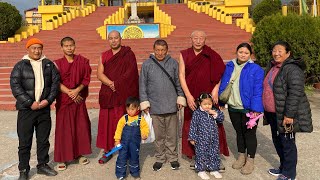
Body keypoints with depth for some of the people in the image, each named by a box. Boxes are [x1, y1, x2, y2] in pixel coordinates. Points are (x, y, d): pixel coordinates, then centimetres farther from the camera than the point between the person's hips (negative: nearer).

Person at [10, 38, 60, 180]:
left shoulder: (49, 64, 8)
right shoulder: (20, 66, 0)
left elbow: (56, 82, 3)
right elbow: (15, 86, -7)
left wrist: (48, 100, -9)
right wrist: (30, 103, -14)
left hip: (44, 108, 3)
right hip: (26, 109, -2)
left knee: (43, 139, 12)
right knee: (25, 142, 5)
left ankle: (42, 165, 28)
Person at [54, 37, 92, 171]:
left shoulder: (82, 61, 4)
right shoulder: (57, 63, 1)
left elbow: (86, 78, 1)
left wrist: (77, 90, -13)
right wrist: (70, 93, -15)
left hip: (79, 98, 2)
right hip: (63, 100, -1)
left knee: (81, 126, 6)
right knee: (63, 128, 2)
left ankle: (80, 153, 21)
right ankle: (62, 158, 11)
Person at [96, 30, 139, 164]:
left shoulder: (128, 54, 3)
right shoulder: (104, 56, 13)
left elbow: (130, 73, -8)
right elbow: (99, 74, 2)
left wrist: (116, 84, -14)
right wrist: (111, 84, -14)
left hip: (124, 95, -3)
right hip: (107, 95, 4)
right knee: (106, 122, 4)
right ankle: (107, 151, 14)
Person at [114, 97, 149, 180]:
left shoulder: (141, 119, -6)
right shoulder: (124, 118, -6)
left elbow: (145, 128, -2)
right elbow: (119, 129, -3)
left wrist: (144, 134, -22)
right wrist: (117, 140, -5)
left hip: (135, 144, 1)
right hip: (124, 143, 0)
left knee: (134, 158, 15)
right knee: (122, 158, 3)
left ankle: (135, 173, 34)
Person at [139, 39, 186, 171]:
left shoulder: (173, 63, 3)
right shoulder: (147, 64, 1)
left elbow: (178, 82, 8)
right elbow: (142, 85, 4)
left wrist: (180, 98, 4)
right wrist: (144, 102, 0)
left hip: (171, 105, 1)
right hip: (155, 106, 0)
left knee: (172, 135, 10)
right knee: (159, 135, 10)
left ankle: (172, 157, 26)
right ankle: (160, 158, 26)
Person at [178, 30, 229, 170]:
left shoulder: (211, 56, 3)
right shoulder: (184, 55, 5)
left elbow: (221, 73, 1)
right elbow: (181, 75, 0)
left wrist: (216, 89, -12)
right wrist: (188, 96, -8)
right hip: (192, 97, 1)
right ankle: (195, 156, 17)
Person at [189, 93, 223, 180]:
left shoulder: (214, 111, 2)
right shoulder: (197, 113, -10)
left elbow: (222, 118, 4)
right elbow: (193, 126, -8)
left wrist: (215, 114, -14)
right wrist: (192, 138, -8)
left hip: (213, 139, 4)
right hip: (201, 140, -4)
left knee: (214, 154, 13)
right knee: (201, 154, 5)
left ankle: (213, 169, 29)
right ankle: (201, 170, 19)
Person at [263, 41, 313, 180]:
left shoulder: (292, 69, -17)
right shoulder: (272, 67, 12)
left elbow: (295, 93, -23)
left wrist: (289, 115, -26)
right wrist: (266, 110, 21)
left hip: (285, 115, -9)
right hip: (273, 114, 9)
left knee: (287, 143, 3)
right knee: (277, 141, 18)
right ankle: (283, 167, 36)